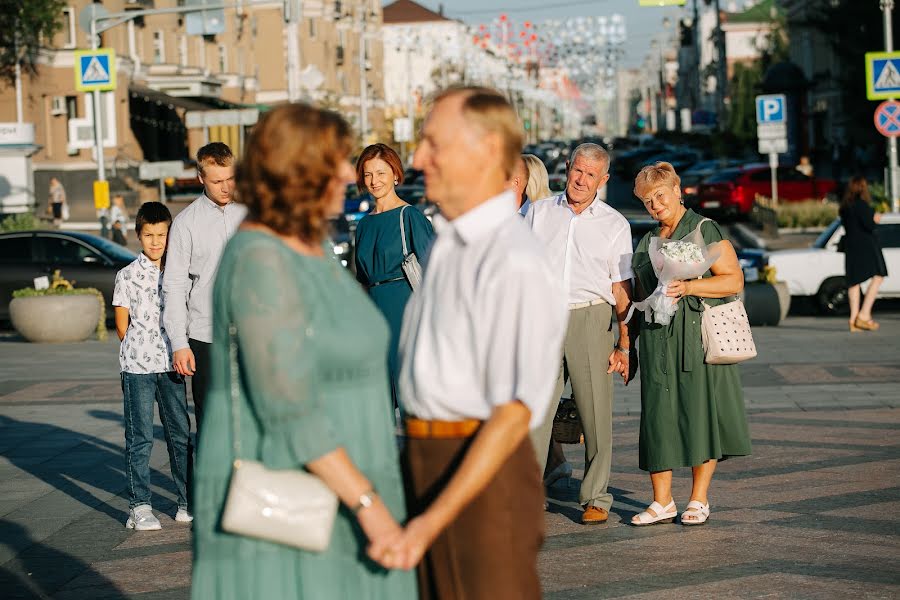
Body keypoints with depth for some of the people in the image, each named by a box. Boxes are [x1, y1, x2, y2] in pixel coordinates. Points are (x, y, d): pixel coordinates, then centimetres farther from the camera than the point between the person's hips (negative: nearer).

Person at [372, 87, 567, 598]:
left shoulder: (515, 262, -18)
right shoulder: (451, 244, 12)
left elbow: (515, 412, -21)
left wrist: (434, 520, -26)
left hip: (485, 476, -9)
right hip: (431, 466, 9)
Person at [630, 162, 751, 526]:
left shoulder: (705, 230, 0)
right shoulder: (646, 242, 19)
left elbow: (734, 280, -6)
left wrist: (688, 287, -18)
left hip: (699, 335, -5)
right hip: (657, 341, 5)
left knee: (700, 414, -3)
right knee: (658, 415, 1)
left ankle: (699, 500, 7)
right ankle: (662, 502, 7)